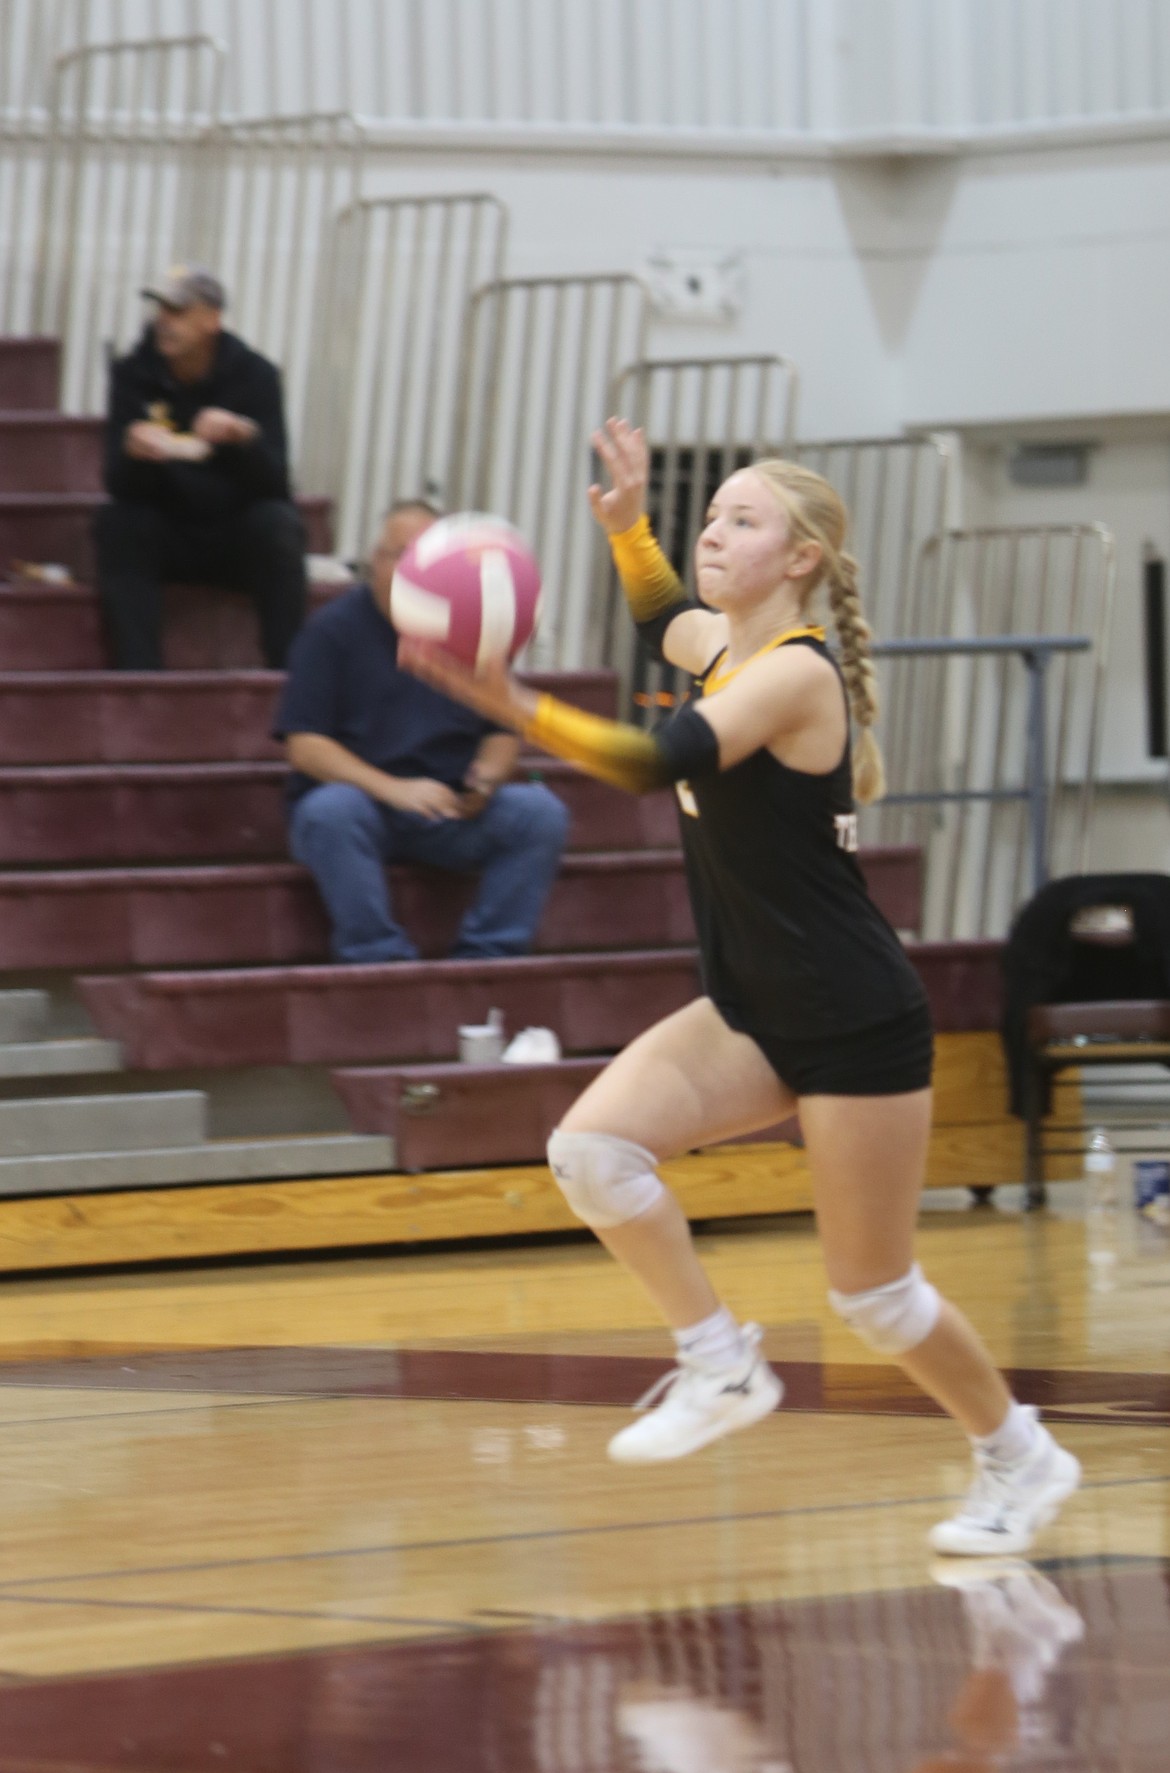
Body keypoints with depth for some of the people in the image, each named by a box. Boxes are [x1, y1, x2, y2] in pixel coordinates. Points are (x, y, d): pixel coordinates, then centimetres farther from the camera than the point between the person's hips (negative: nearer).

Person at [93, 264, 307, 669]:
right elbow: (121, 487, -12)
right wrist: (134, 454, -36)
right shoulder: (133, 375, -5)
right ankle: (137, 679, -33)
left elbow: (273, 482, -17)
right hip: (166, 540, 1)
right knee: (115, 524, -27)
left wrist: (244, 437, -38)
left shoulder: (255, 375, -8)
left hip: (239, 543, -1)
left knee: (277, 524, -31)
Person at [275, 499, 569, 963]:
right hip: (359, 800, -3)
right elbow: (305, 747, -10)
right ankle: (377, 957, -33)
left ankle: (487, 957, -20)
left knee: (541, 812, -22)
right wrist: (393, 789, -24)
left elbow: (504, 734, 14)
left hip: (453, 815, 3)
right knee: (330, 811, -37)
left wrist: (485, 778, -12)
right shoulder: (334, 629, -2)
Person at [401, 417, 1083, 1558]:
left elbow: (660, 763, -35)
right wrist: (627, 526, 10)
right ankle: (718, 1366, -1)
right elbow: (661, 618, 31)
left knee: (872, 1296, 1)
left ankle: (1021, 1460, 24)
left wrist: (514, 708, -47)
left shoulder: (795, 671, -19)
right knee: (591, 1147, -14)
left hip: (854, 1024, -8)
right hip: (753, 1014, 8)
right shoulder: (722, 646, 5)